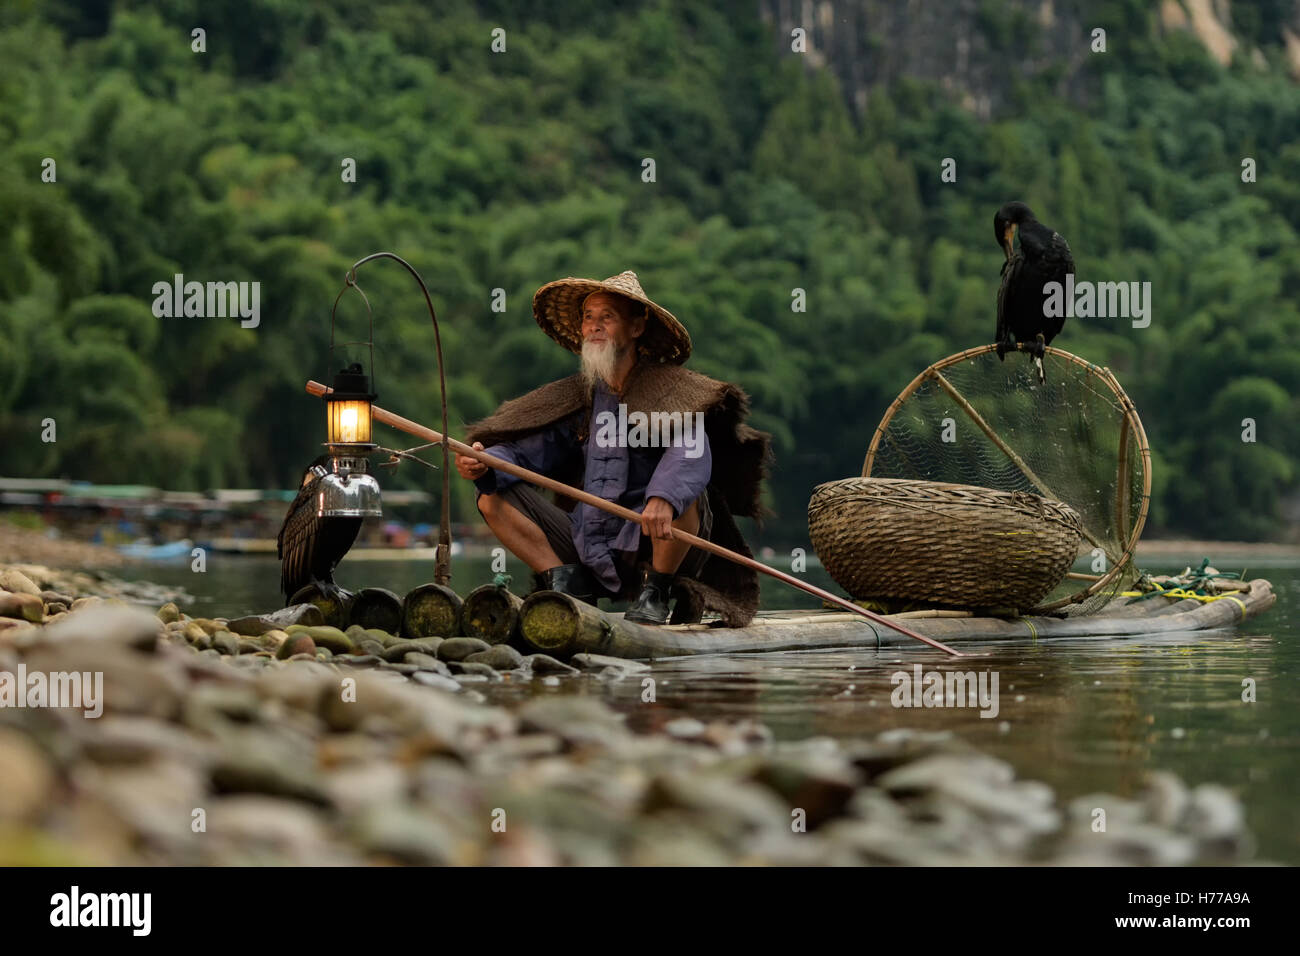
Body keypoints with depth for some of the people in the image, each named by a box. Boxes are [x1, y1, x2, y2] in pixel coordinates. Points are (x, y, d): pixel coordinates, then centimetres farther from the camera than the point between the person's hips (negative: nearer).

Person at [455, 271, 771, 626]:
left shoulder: (671, 390, -5)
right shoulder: (576, 397, 13)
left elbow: (691, 452, -24)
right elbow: (528, 450, 5)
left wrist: (664, 499, -46)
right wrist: (485, 464, -20)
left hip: (647, 547, -5)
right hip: (586, 550, 5)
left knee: (683, 500, -34)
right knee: (493, 498, -3)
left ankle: (655, 591, -11)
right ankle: (565, 582, -5)